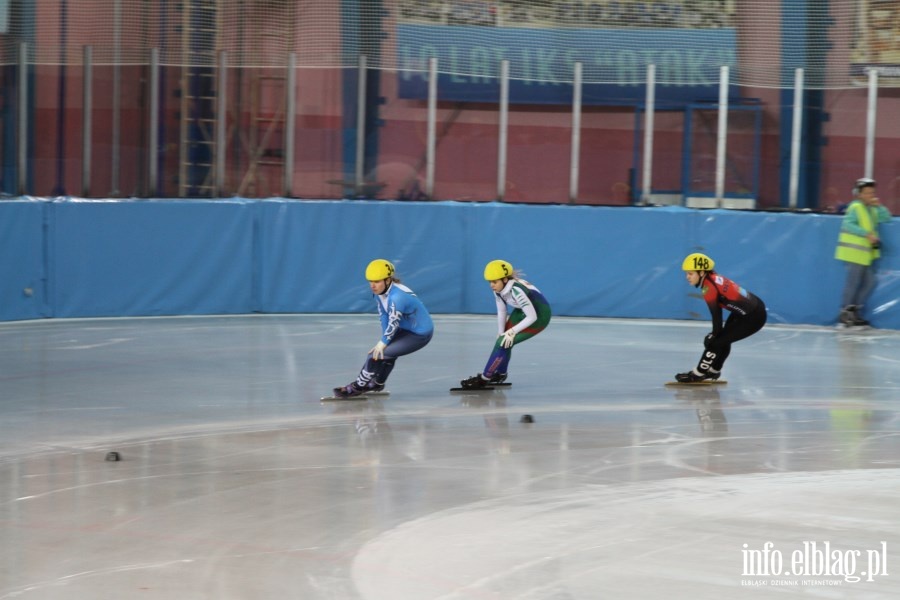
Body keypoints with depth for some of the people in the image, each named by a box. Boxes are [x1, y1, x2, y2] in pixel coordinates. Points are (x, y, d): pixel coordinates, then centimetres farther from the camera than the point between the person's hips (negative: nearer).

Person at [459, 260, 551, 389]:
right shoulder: (499, 290, -10)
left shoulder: (516, 291, -34)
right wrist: (501, 333, -1)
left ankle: (484, 379, -6)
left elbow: (532, 317, -29)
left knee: (505, 342, -14)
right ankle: (500, 374, 28)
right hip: (522, 311, 8)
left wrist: (512, 331, -23)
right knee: (503, 339, 3)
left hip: (539, 316, -8)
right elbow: (501, 312, 2)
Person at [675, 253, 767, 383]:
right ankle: (713, 371, 37)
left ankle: (698, 374, 9)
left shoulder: (708, 288, -22)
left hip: (753, 317, -9)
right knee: (723, 340, 20)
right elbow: (717, 311, 9)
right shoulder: (713, 278, 3)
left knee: (717, 342, -2)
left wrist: (713, 335, -3)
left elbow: (716, 315, -17)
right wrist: (715, 333, 9)